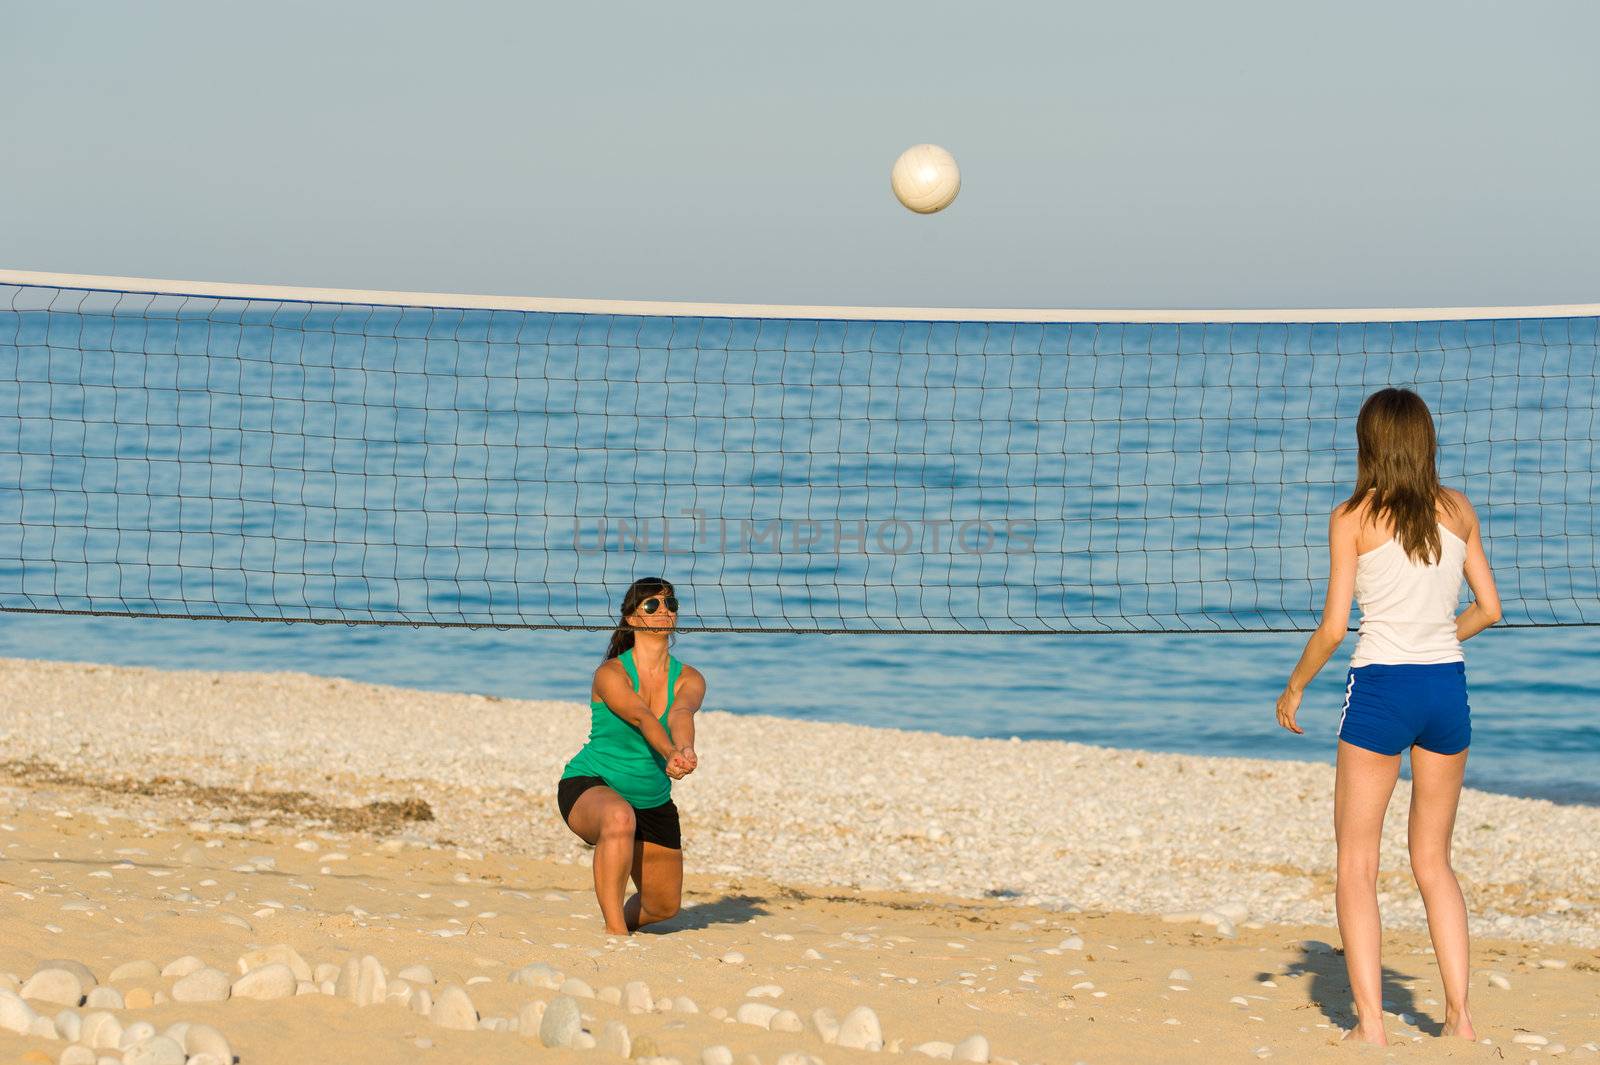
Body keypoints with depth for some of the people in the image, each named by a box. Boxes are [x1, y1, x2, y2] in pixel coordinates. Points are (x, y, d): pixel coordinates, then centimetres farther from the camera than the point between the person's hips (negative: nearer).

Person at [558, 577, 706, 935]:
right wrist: (670, 753, -55)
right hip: (588, 786, -5)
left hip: (653, 801, 5)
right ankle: (614, 929, -35)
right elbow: (641, 717, -36)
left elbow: (680, 713, -29)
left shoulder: (688, 679, -7)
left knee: (664, 906, 13)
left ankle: (624, 921, 50)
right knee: (619, 817, -42)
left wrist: (685, 749, -53)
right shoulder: (610, 674, -17)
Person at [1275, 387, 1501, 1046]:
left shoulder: (1354, 519, -7)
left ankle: (1370, 1024, -2)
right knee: (1433, 860, 16)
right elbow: (1489, 608, 9)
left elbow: (1333, 627, -9)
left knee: (1357, 863, 5)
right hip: (1447, 687, 4)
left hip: (1380, 689, -4)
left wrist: (1294, 687, 6)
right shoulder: (1458, 511, 5)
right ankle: (1459, 1014, 10)